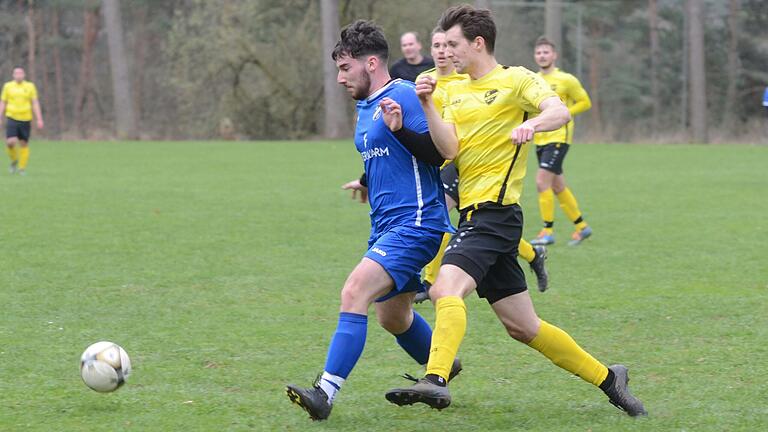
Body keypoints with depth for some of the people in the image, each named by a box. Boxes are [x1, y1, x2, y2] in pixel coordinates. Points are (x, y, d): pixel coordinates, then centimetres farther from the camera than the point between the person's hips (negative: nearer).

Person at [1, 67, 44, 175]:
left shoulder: (30, 86, 3)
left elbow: (35, 103, 2)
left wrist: (39, 120, -6)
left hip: (25, 119, 0)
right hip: (12, 118, 0)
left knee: (24, 144, 2)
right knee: (10, 142, -15)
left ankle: (22, 168, 14)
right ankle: (14, 160, 13)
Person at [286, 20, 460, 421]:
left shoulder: (403, 95, -13)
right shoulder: (365, 106, 15)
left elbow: (439, 153, -19)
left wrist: (400, 130, -31)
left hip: (414, 223, -10)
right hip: (385, 226, 10)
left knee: (354, 293, -23)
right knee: (392, 317, 19)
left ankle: (326, 392, -27)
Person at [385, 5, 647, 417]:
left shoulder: (516, 80, -1)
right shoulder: (457, 92, 19)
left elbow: (560, 111, -18)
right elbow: (449, 148, 4)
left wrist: (531, 123, -39)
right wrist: (427, 105, -9)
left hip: (495, 210, -8)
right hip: (473, 214, 8)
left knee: (446, 287, -30)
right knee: (522, 326, 11)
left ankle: (435, 381, -43)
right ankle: (606, 377, 22)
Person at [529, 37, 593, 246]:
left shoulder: (566, 80, -7)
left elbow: (585, 102, -1)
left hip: (558, 137, -7)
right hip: (540, 140, 7)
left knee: (542, 181, -17)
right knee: (557, 186, 11)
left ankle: (548, 231, -9)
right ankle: (581, 227, 25)